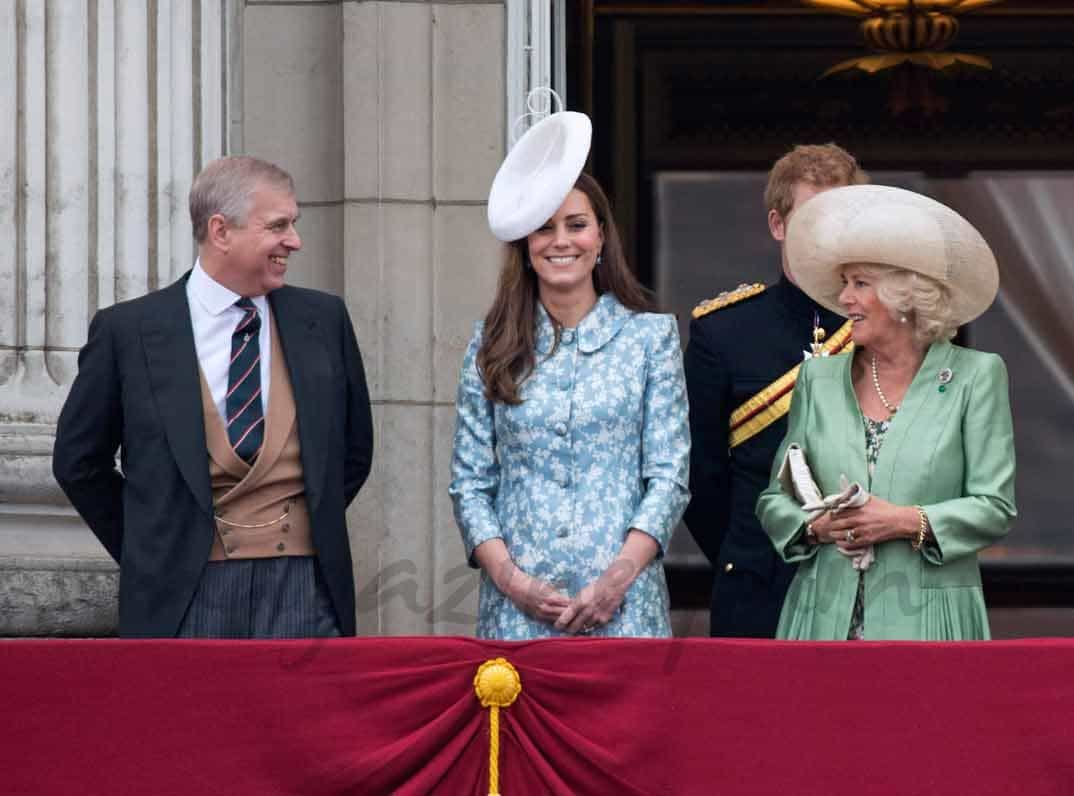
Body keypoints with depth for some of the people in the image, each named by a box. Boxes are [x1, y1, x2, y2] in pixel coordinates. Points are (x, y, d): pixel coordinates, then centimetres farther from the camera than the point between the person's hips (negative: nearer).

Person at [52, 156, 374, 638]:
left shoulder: (323, 320, 9)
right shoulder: (128, 331, 0)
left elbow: (355, 449, 20)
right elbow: (78, 462, 9)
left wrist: (314, 526, 12)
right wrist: (150, 552, 8)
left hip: (305, 593, 2)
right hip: (184, 596, -2)